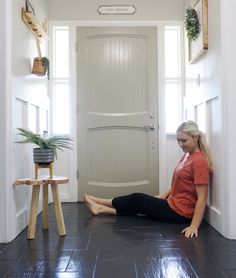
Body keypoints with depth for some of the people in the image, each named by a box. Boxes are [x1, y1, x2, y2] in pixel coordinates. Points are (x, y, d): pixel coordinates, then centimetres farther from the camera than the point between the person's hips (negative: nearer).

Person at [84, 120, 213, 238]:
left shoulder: (199, 161, -22)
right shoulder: (187, 155, 7)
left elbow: (202, 197, -24)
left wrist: (194, 226, -27)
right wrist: (163, 196, 14)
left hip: (180, 213, -7)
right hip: (174, 203, 7)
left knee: (136, 199, 4)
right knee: (138, 206, 12)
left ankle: (101, 203, 22)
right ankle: (101, 208, 25)